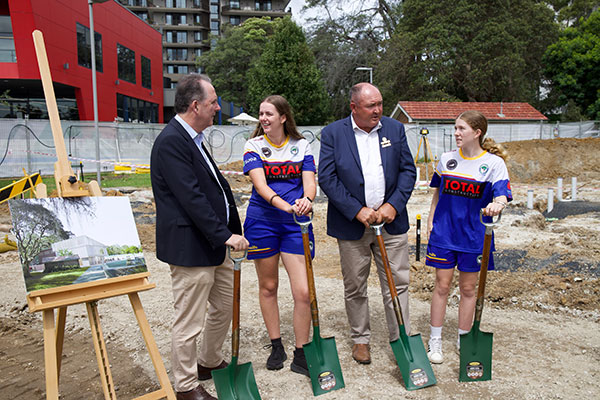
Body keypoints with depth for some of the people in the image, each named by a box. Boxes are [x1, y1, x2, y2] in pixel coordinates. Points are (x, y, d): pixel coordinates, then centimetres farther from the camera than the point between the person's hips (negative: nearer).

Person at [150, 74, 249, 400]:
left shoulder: (193, 138, 14)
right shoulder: (171, 141, -18)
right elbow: (192, 198, -24)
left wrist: (232, 230, 14)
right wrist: (225, 236, -21)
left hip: (214, 243, 11)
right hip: (190, 248, -10)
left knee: (225, 305, 21)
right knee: (189, 322, 4)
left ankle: (210, 362, 41)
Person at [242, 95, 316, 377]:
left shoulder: (301, 145, 4)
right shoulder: (254, 146, 0)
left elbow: (309, 181, -6)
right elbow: (260, 184, -15)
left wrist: (306, 200, -30)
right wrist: (284, 205, -32)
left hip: (296, 223, 0)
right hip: (262, 221, 0)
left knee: (303, 292, -5)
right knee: (268, 286, 12)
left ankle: (301, 355, 12)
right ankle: (276, 346, 30)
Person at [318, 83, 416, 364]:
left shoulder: (395, 129, 5)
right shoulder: (332, 133, -4)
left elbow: (408, 170, 5)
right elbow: (327, 178, -9)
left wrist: (393, 205, -10)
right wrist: (357, 210, -15)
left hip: (391, 222, 2)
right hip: (352, 225, -2)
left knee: (398, 283, 6)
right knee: (354, 287, 11)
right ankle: (360, 339, 29)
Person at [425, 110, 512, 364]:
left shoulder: (493, 162, -6)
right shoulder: (447, 159, 4)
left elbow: (502, 195, -15)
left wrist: (496, 206, -38)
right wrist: (430, 222, 8)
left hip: (473, 234, -2)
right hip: (444, 231, 2)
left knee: (468, 288, 10)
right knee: (442, 285, 5)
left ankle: (464, 339, 27)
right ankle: (435, 341, 16)